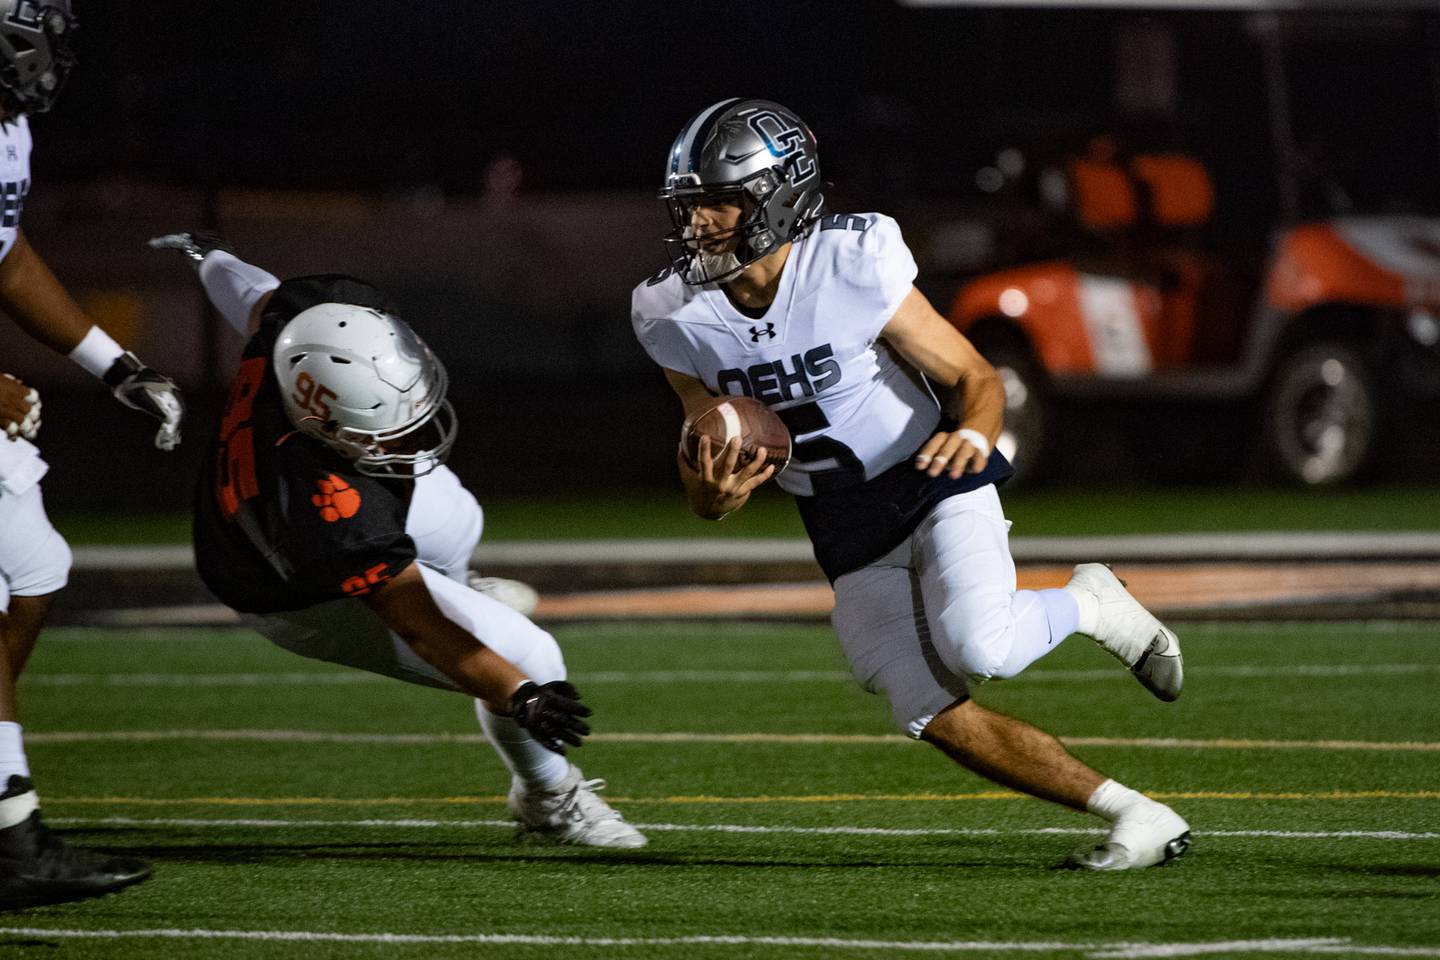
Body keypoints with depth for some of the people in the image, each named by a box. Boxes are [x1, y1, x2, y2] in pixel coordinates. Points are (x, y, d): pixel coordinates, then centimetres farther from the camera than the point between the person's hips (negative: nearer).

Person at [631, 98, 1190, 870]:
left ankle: (1089, 606, 4)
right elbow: (708, 454, 1)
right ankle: (1139, 819, 7)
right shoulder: (677, 319, -10)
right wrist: (715, 494, -23)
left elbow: (974, 378, -12)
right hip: (845, 534, 4)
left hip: (936, 483, -4)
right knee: (938, 716, -5)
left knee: (981, 650, -30)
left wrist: (973, 432, -35)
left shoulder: (855, 266, -22)